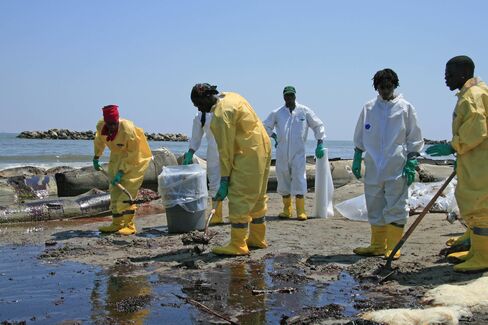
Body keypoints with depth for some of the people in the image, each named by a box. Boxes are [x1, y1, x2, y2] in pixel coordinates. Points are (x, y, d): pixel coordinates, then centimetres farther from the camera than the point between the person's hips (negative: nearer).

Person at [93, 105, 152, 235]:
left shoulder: (128, 130, -32)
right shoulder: (101, 126, -15)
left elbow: (133, 154, -24)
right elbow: (99, 140, 11)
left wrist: (121, 171, -25)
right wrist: (96, 157, 15)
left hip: (134, 160, -7)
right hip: (117, 158, 7)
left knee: (127, 191, -13)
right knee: (115, 190, 5)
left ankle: (129, 225, -7)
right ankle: (117, 224, 12)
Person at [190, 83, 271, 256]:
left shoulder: (221, 114, -19)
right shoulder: (230, 96, 11)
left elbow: (226, 149, -18)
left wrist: (224, 179, -13)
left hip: (248, 156, -10)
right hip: (261, 149, 11)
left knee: (239, 200, -7)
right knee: (257, 197, 17)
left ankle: (238, 245, -4)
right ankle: (257, 238, 27)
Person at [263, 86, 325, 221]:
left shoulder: (305, 111, 5)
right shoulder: (276, 113, 8)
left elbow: (318, 126, 11)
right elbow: (265, 127, 20)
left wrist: (320, 144, 4)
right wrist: (274, 136, 9)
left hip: (298, 151, -2)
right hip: (282, 152, 2)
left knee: (299, 178, -10)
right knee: (283, 179, 6)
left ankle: (301, 211, -6)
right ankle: (286, 209, 18)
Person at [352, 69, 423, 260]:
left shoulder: (405, 108, 0)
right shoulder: (369, 108, 9)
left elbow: (414, 139, 0)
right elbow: (360, 137, 15)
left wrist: (411, 163, -7)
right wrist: (357, 159, 10)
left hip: (397, 168, -4)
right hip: (373, 167, 4)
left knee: (395, 208, -1)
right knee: (375, 208, 11)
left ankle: (393, 247, 7)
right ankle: (377, 245, 22)